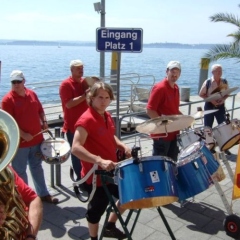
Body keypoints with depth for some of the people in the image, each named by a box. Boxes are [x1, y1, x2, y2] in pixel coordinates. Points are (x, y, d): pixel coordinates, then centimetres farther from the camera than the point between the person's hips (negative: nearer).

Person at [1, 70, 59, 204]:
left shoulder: (32, 94, 5)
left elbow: (40, 110, 18)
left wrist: (44, 121, 1)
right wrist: (23, 134, -22)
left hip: (37, 139, 6)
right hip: (19, 142, -5)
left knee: (37, 167, 18)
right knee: (20, 171, 7)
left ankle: (43, 194, 31)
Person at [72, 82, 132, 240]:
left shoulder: (107, 116, 5)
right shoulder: (86, 120, -23)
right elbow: (76, 148, -33)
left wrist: (123, 146, 1)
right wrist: (99, 160, -43)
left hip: (112, 170, 9)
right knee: (97, 208, 10)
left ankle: (110, 226, 43)